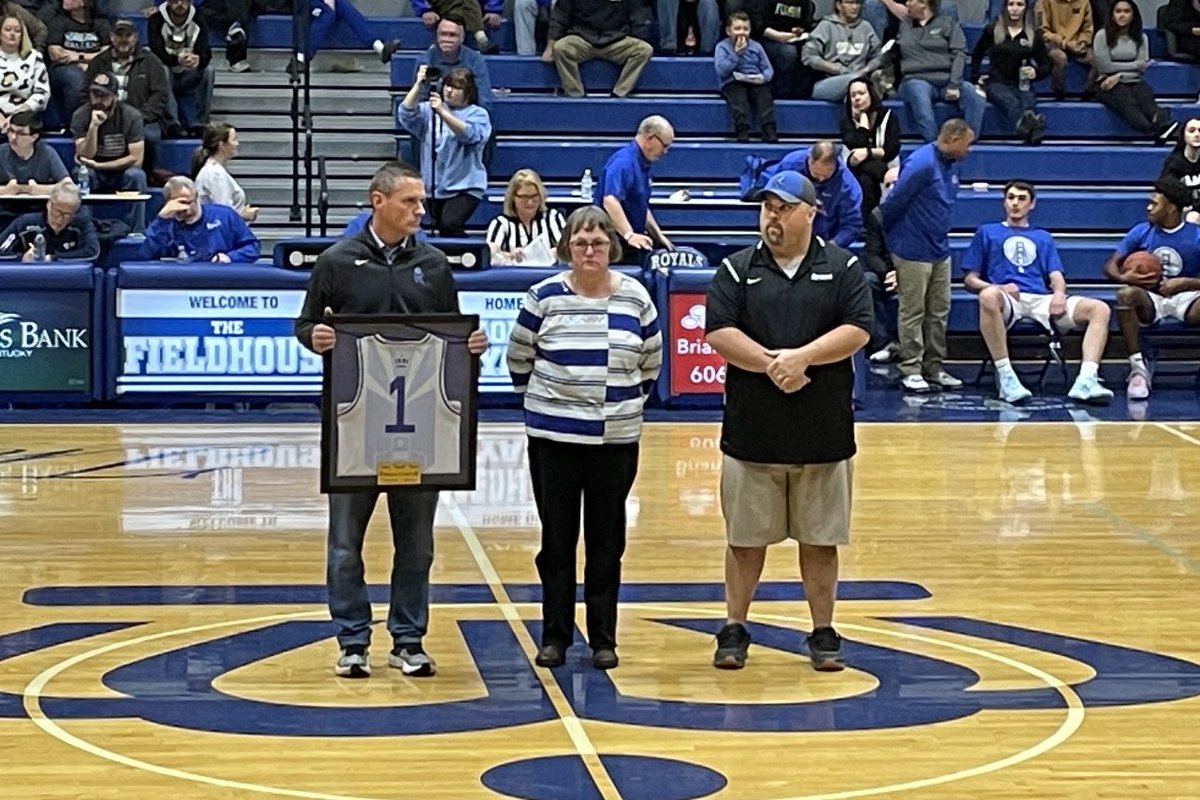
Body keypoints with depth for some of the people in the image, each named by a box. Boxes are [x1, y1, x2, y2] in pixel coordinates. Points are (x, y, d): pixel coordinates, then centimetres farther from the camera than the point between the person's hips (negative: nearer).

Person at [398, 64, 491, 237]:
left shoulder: (478, 114, 0)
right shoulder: (429, 110, 10)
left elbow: (469, 134, -20)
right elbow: (406, 115, -7)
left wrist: (442, 112, -32)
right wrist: (418, 85, -19)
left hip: (464, 186, -5)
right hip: (435, 185, 5)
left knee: (450, 224, -26)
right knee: (441, 229, 9)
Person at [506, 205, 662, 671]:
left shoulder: (635, 298, 1)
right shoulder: (544, 297, -4)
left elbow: (652, 361, 13)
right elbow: (518, 357, 7)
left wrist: (631, 400, 10)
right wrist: (540, 400, 9)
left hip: (617, 438, 1)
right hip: (553, 438, -1)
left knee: (607, 542, 5)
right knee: (557, 539, 4)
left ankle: (604, 639, 14)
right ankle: (554, 636, 13)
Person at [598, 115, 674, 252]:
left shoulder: (644, 165, 15)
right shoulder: (624, 162, -16)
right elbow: (610, 201, -30)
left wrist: (658, 236, 21)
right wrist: (629, 235, -37)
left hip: (634, 241, 9)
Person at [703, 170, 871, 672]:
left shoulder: (842, 268, 2)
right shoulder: (736, 270, 3)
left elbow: (858, 330, -7)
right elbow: (718, 332, -7)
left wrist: (801, 357, -18)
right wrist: (770, 364, -18)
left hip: (824, 435, 0)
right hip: (751, 432, 0)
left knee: (821, 539, 8)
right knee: (745, 537, 8)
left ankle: (823, 633, 18)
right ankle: (734, 630, 18)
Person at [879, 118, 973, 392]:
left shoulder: (951, 165, 8)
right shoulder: (921, 164, -20)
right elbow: (894, 202, -16)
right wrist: (887, 234, -3)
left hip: (940, 250, 8)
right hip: (913, 252, -8)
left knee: (939, 312, 11)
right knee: (913, 312, 0)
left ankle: (934, 366, 19)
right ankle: (911, 370, 7)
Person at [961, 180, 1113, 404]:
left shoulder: (1043, 237, 31)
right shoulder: (987, 232, 23)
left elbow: (1056, 276, 18)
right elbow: (969, 279, 15)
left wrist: (1059, 293, -7)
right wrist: (998, 288, -7)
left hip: (1041, 300, 4)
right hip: (1008, 300, -4)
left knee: (1099, 309, -21)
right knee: (988, 296, -42)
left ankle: (1086, 379, -37)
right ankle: (1005, 377, -41)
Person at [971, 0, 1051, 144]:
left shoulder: (1034, 34, 10)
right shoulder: (992, 30, 9)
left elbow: (1046, 65, 12)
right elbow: (977, 55, 25)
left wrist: (1036, 72, -10)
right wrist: (976, 76, 13)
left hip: (1022, 84, 1)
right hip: (997, 82, -1)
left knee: (1029, 104, -38)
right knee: (1011, 102, -40)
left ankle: (1034, 131, -72)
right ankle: (1026, 128, -74)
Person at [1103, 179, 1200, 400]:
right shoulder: (1142, 232, 3)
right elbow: (1111, 265, 4)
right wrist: (1123, 277, -19)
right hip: (1150, 298, 2)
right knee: (1126, 295, -34)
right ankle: (1138, 368, -30)